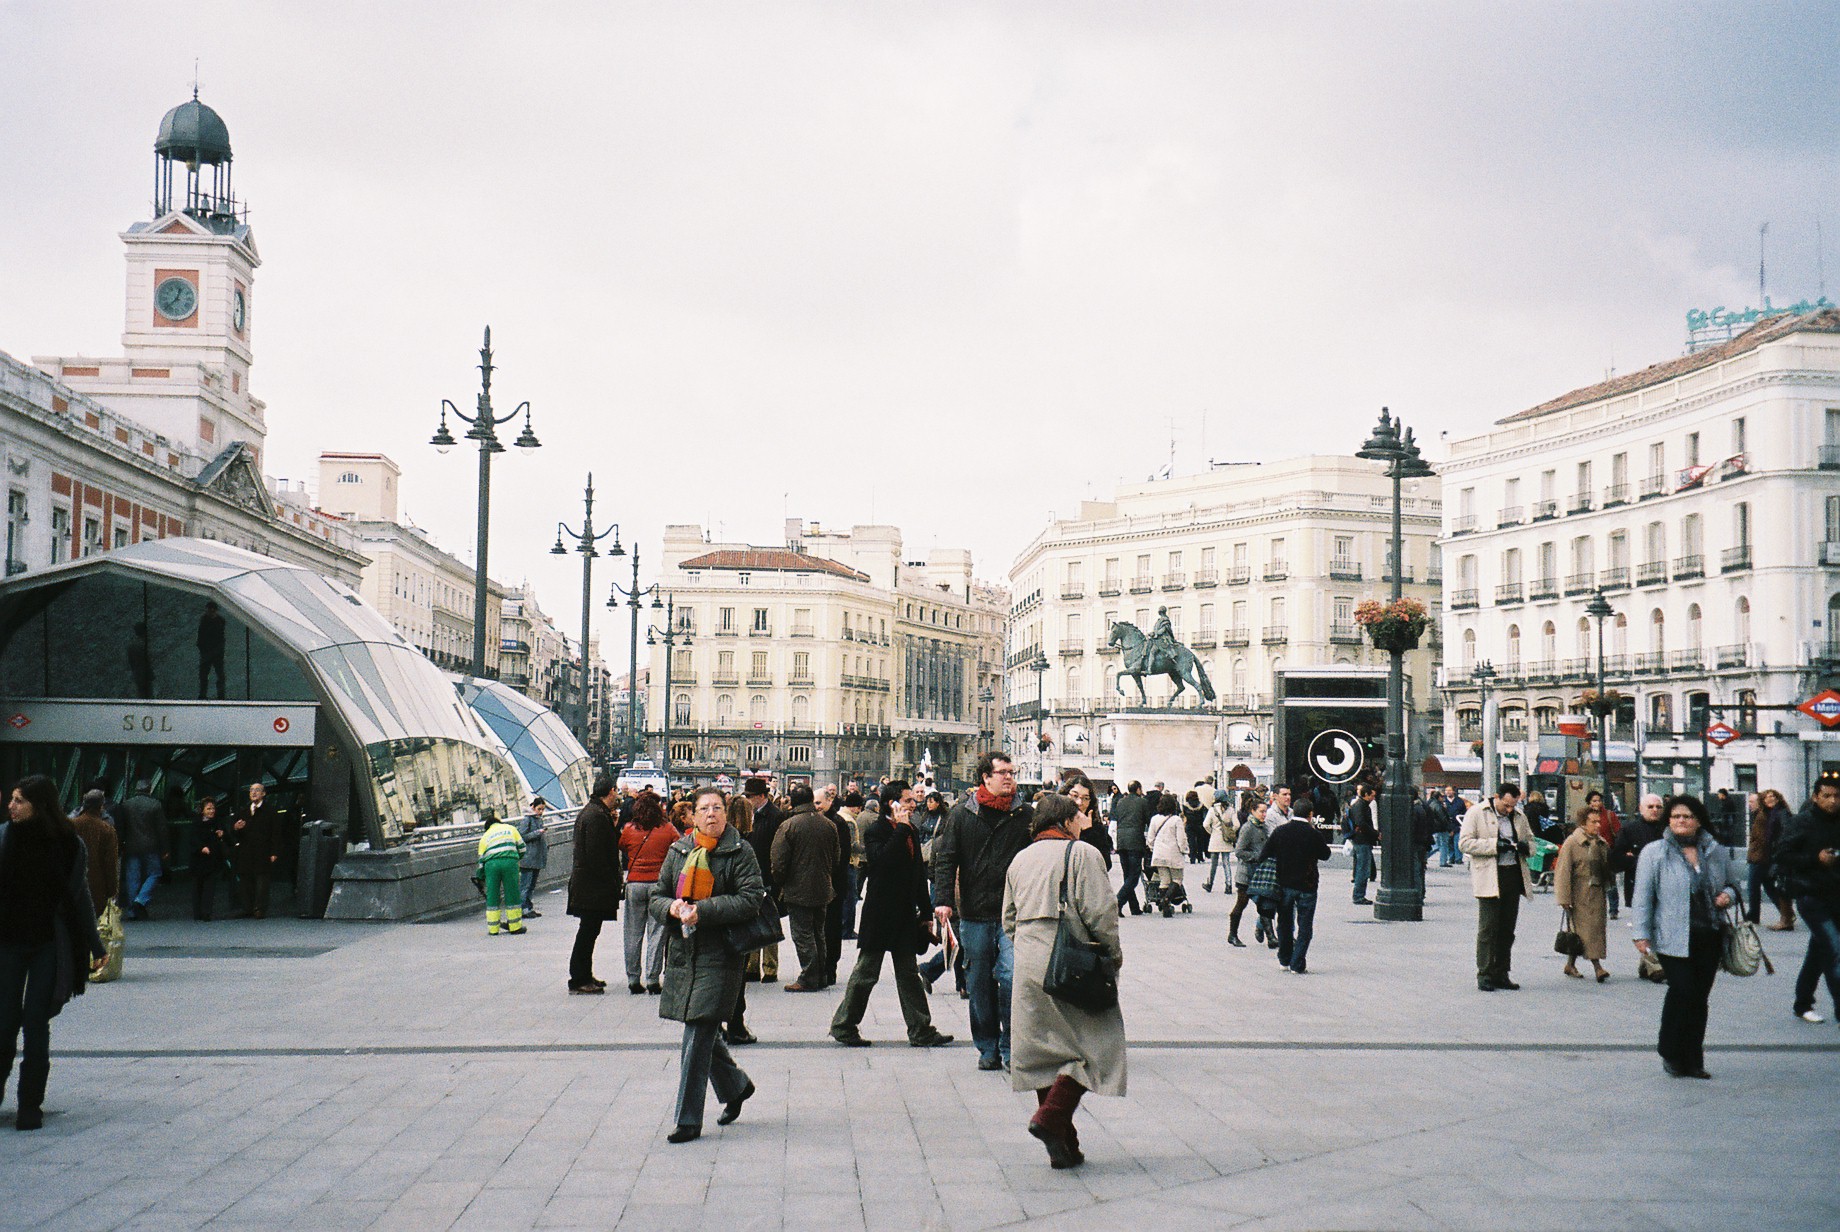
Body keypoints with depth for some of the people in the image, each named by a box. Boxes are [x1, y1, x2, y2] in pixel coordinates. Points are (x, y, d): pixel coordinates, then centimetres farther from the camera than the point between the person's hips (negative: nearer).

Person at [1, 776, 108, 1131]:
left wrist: (95, 945, 11)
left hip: (49, 945, -1)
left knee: (35, 1022, -2)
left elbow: (80, 896, 7)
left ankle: (30, 1105, 7)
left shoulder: (67, 845, -3)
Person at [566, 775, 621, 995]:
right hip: (594, 887, -11)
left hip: (585, 884, 11)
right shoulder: (597, 816, -19)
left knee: (588, 932, 17)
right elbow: (596, 855, -23)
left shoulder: (590, 811, 14)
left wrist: (614, 826, 6)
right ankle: (578, 981, 1)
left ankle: (584, 977, 25)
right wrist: (611, 883, -18)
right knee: (588, 932, -4)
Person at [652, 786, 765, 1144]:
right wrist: (672, 908, -10)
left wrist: (702, 910, -18)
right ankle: (735, 1084, 39)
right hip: (682, 952, 5)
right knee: (703, 1032, 14)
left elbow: (751, 899, -12)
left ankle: (688, 1119, -1)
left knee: (697, 1036, -8)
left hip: (719, 955, -5)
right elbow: (656, 899, 14)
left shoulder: (740, 852, -3)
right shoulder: (678, 851, 11)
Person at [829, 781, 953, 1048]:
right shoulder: (875, 832, -11)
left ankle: (921, 1031, 13)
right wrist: (902, 828, -24)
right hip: (880, 914, -7)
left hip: (905, 916, 7)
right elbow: (882, 860, -31)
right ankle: (844, 1025, 13)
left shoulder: (911, 832, 11)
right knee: (866, 973, 1)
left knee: (908, 974, 10)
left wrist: (926, 913, 15)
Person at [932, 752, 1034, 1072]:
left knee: (1011, 975, -13)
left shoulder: (1025, 815, 5)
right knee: (979, 982, 8)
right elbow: (945, 858, 3)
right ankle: (988, 1048, 21)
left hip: (1013, 913, -1)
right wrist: (943, 898, -8)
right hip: (974, 913, 1)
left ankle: (1009, 1048, 2)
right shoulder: (961, 814, 4)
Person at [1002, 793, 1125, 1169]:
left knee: (1048, 1049, 10)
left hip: (1028, 966, 7)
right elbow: (1100, 912, -11)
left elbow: (1008, 919, 18)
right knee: (1088, 1046, 0)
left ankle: (1062, 1146, 11)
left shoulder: (1020, 859, 16)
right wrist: (1114, 953, 2)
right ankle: (1051, 1119, -16)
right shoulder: (1081, 853, -6)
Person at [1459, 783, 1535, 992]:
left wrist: (1526, 847, 1)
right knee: (1487, 928, -6)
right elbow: (1464, 843, -9)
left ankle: (1501, 973, 15)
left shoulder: (1519, 816, 15)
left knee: (1507, 929, 8)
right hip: (1489, 879, -5)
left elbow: (1530, 840, 26)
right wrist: (1494, 845, -17)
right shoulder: (1476, 812, -1)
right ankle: (1484, 974, 0)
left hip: (1514, 876, 5)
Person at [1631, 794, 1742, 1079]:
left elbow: (1732, 883, 25)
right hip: (1673, 938, -4)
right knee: (1682, 991, -13)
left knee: (1700, 998, 6)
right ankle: (1671, 1053, 6)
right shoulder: (1654, 853, 0)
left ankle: (1693, 1060, 15)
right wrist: (1642, 934, -8)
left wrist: (1727, 895, 1)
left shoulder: (1716, 852, 12)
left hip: (1709, 938, 4)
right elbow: (1643, 896, -2)